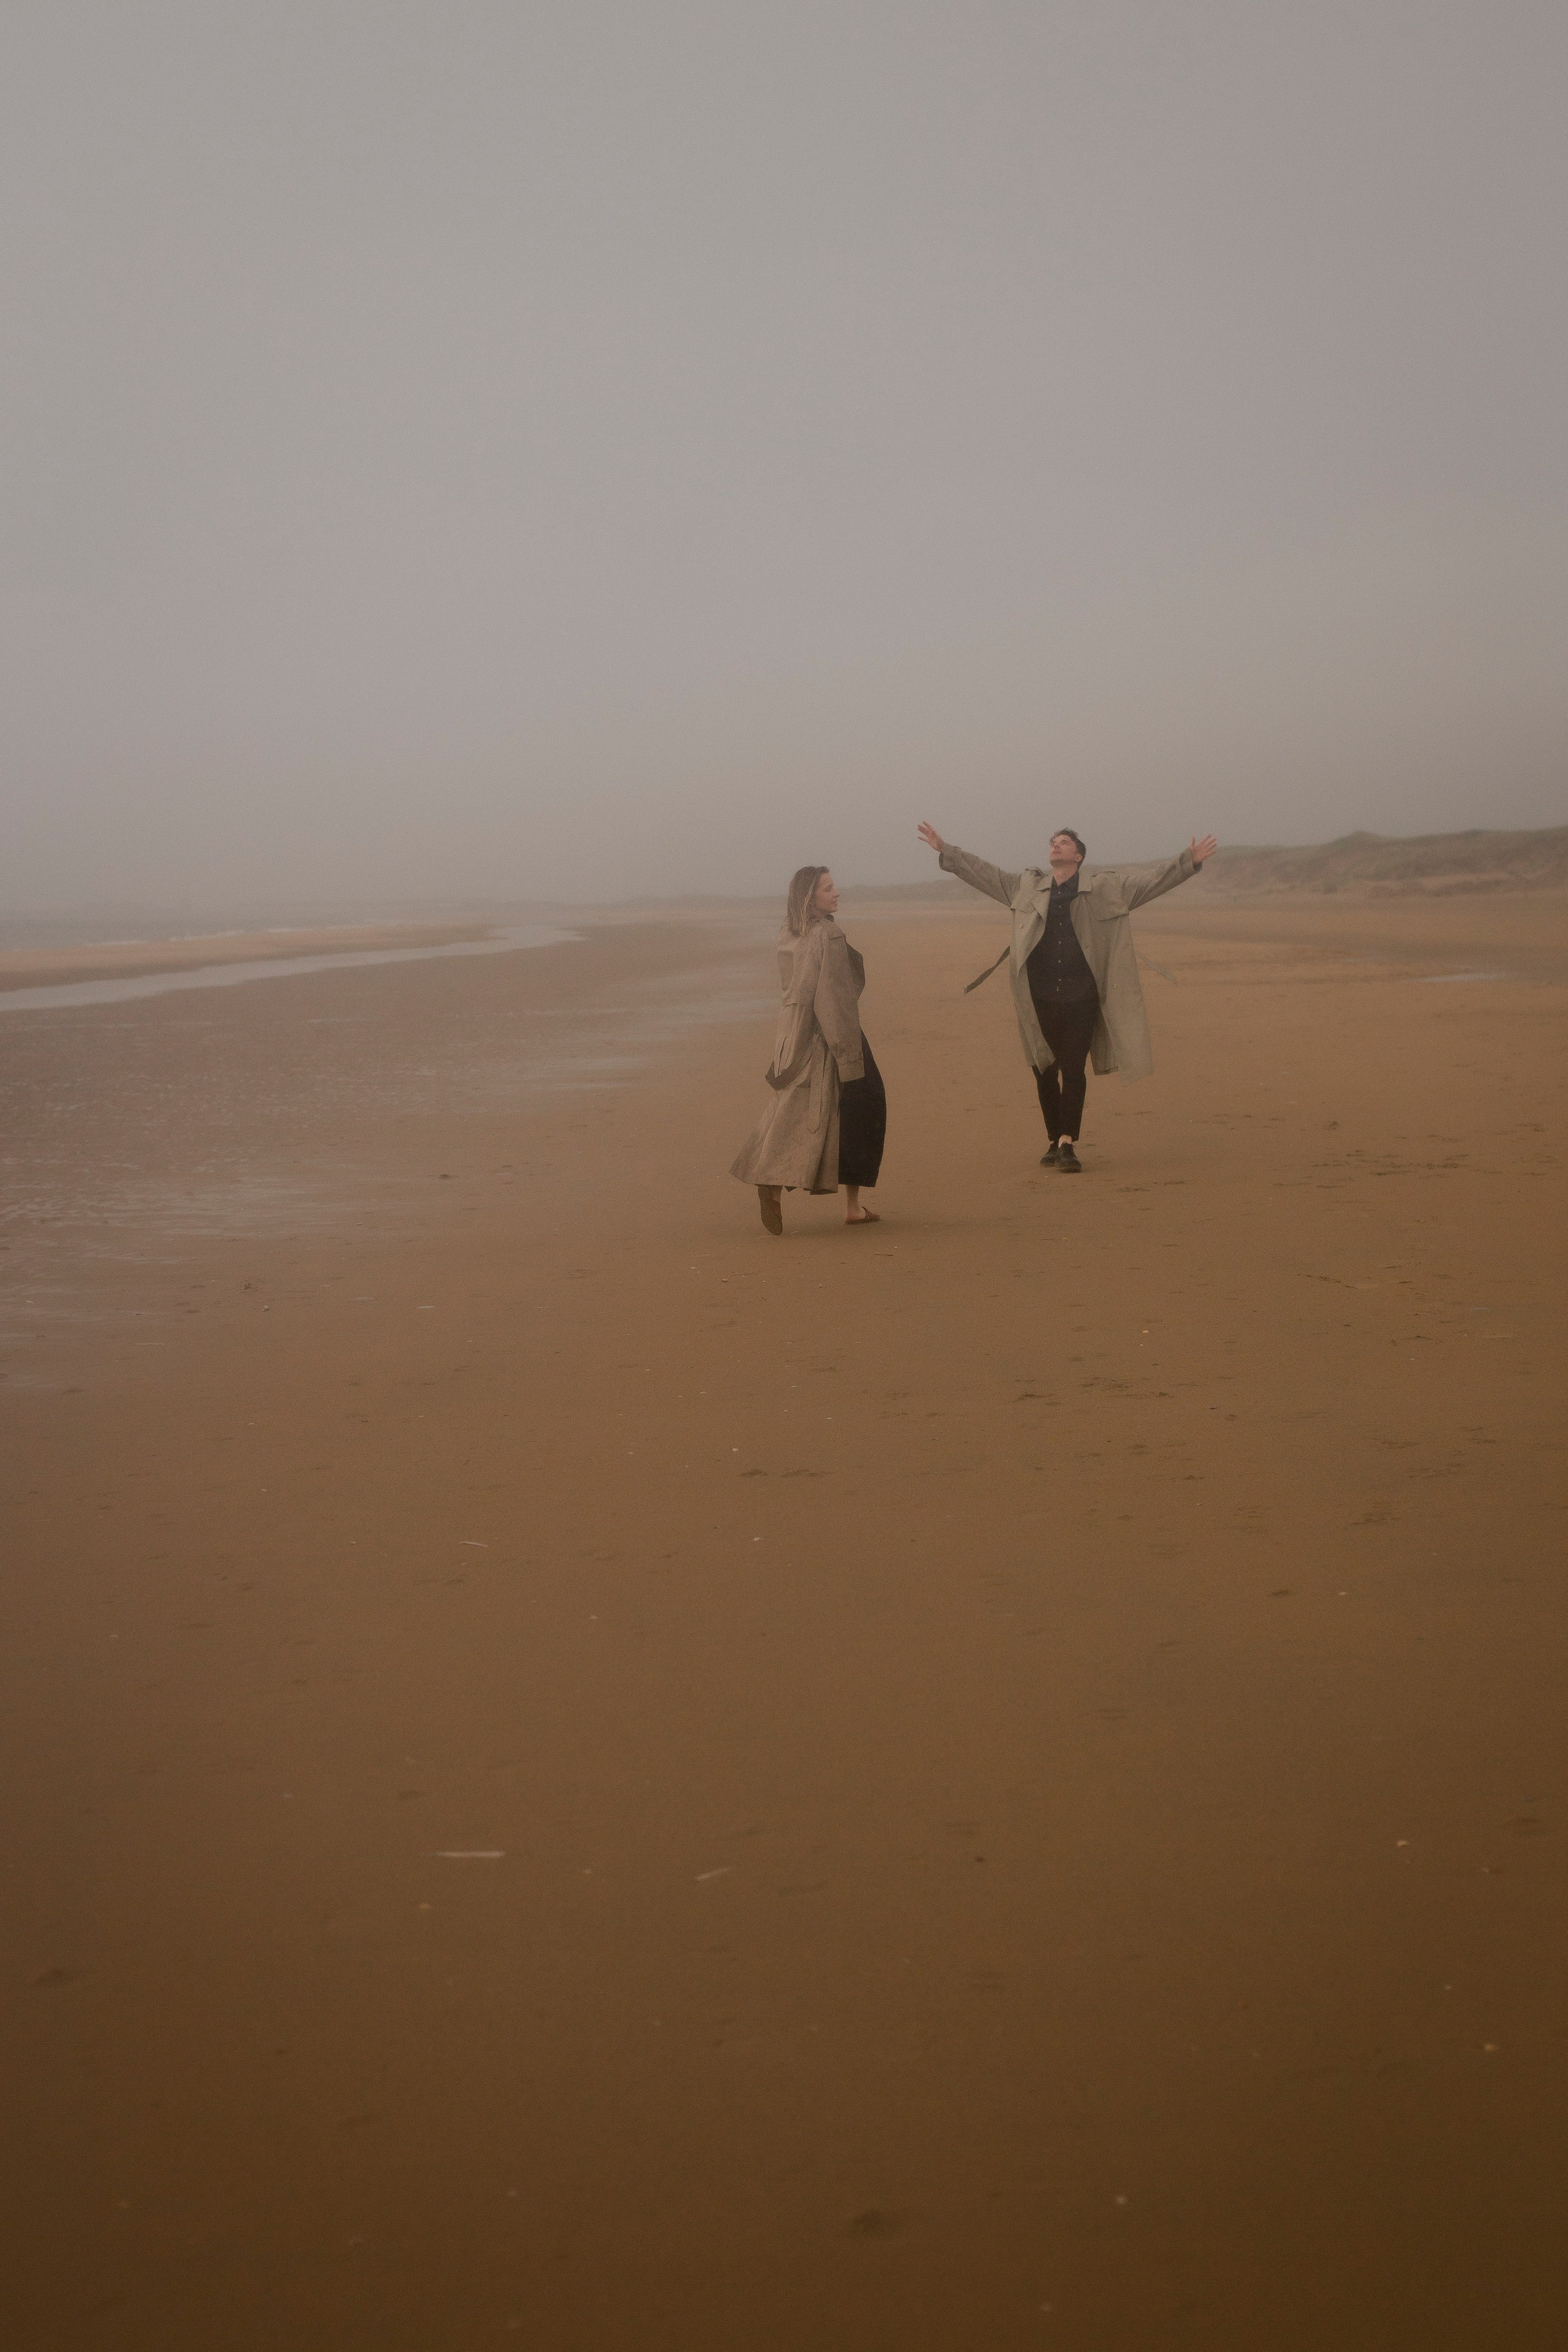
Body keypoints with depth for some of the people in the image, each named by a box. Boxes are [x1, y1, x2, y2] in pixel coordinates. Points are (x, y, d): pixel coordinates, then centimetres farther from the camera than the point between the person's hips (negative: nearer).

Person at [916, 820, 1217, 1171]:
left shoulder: (1106, 886, 5)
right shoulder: (1026, 886, 13)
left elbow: (1152, 878, 1)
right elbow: (984, 874, 18)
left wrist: (1189, 862, -10)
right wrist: (946, 851, 15)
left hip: (1081, 999, -3)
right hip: (1040, 1000, 3)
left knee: (1073, 1071, -8)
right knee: (1045, 1071, 7)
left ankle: (1068, 1143, -10)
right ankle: (1055, 1142, 19)